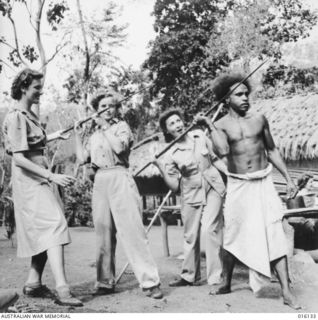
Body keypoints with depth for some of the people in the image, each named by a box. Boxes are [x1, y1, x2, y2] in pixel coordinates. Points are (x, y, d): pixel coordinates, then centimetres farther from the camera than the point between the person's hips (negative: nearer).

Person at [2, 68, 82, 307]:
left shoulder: (30, 115, 14)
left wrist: (51, 137, 29)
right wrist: (52, 176, -27)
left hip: (39, 180, 10)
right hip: (28, 180, -10)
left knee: (42, 233, 12)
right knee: (53, 225, -19)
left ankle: (33, 284, 22)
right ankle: (62, 290, -25)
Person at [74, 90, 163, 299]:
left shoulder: (122, 126, 7)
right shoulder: (94, 135, 22)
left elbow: (119, 147, -12)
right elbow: (82, 159, 15)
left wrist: (105, 128, -3)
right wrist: (77, 134, 15)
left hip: (119, 178, -5)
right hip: (100, 182, 5)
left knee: (132, 230, -12)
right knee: (103, 233, 4)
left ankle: (150, 282, -12)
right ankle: (106, 282, 12)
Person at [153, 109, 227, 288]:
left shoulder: (199, 135, -2)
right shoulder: (171, 154, -8)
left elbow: (215, 158, 11)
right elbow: (174, 186, -10)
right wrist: (160, 167, -20)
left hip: (213, 189, 0)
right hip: (191, 196, 0)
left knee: (210, 229, -16)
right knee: (190, 236, 10)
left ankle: (215, 278, -9)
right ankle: (189, 276, 30)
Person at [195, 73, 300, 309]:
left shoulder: (259, 119, 4)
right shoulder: (221, 125, -2)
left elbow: (272, 150, 12)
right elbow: (223, 152, -23)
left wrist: (288, 179, 10)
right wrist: (209, 125, -18)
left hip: (264, 183, 1)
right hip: (238, 186, -1)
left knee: (275, 236, -6)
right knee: (233, 237, 8)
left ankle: (287, 292, -2)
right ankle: (226, 283, 28)